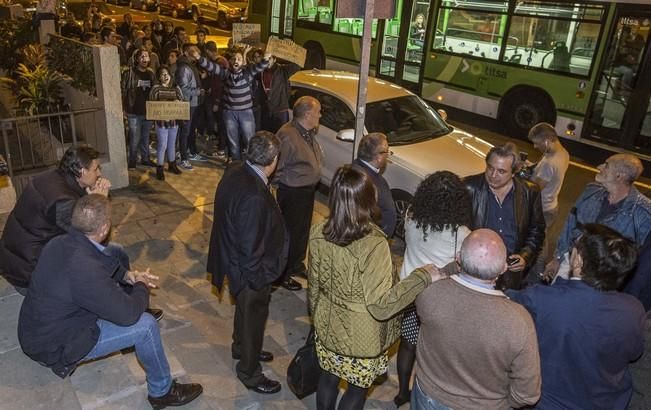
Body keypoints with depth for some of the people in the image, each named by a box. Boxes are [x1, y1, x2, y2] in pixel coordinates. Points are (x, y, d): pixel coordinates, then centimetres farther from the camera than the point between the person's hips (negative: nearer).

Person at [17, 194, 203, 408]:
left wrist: (127, 275, 0)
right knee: (145, 325, -15)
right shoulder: (85, 271, -38)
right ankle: (162, 391, 7)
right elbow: (128, 314, -28)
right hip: (53, 348, -9)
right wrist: (141, 286, -9)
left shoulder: (58, 243, -10)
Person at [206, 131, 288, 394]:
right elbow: (250, 247, -29)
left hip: (234, 260, 9)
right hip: (251, 272, -9)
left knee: (245, 311, 31)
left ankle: (242, 348, 57)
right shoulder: (254, 197, -37)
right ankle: (249, 372, 38)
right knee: (253, 317, 14)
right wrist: (257, 279, -15)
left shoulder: (235, 171, -8)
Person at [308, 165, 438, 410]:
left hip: (327, 328, 5)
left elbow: (314, 284, 0)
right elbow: (381, 305, -28)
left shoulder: (318, 233, -13)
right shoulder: (373, 245, -32)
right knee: (358, 388, 21)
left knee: (328, 378, 27)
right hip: (361, 338, -4)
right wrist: (423, 276, -25)